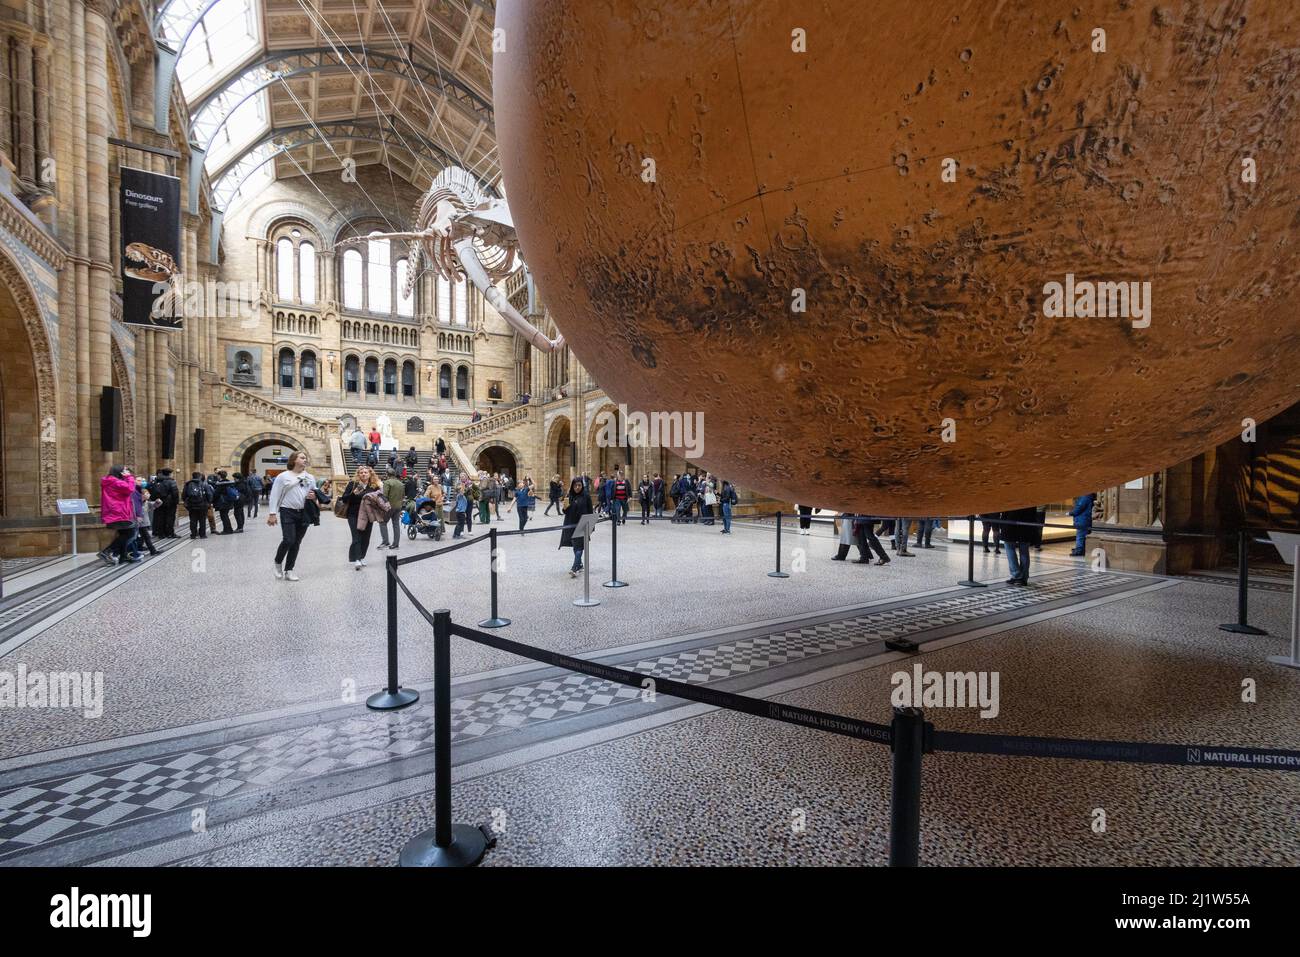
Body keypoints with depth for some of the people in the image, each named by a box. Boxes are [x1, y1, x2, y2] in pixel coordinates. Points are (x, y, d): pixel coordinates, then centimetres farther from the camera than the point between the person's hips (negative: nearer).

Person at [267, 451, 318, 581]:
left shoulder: (310, 477, 13)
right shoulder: (283, 476, -1)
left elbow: (316, 494, 20)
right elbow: (275, 496, -5)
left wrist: (314, 497, -4)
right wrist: (272, 513, -11)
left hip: (304, 513, 4)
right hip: (288, 512, -4)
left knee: (296, 543, 6)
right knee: (288, 540, -12)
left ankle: (288, 571, 15)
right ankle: (278, 562, 16)